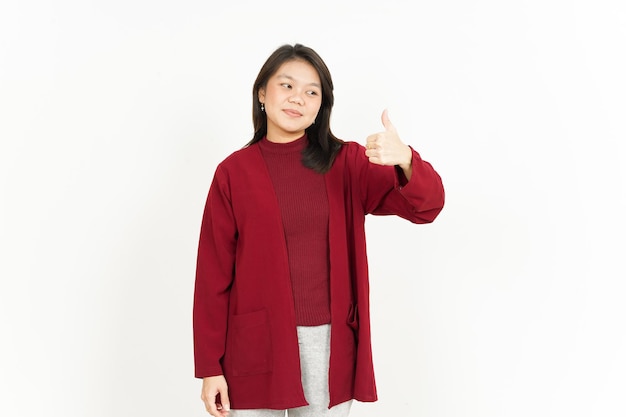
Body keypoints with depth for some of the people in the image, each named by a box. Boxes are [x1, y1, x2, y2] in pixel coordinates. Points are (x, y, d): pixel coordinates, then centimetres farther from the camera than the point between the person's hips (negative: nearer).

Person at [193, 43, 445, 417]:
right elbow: (214, 275, -1)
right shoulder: (234, 172, -2)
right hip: (255, 346, -1)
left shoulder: (347, 163, 1)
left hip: (330, 344, 1)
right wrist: (210, 366, -2)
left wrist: (404, 160, -31)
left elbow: (427, 206, -10)